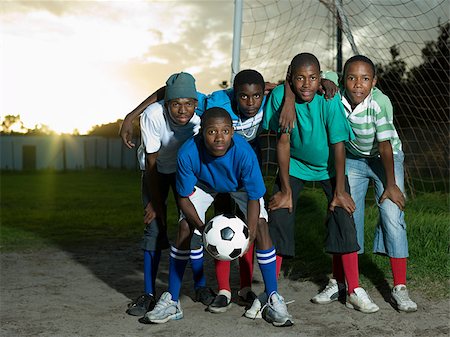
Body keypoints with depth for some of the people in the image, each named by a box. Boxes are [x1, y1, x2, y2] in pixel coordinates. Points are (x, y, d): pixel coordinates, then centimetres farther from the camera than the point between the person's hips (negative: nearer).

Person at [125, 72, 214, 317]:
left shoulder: (202, 118, -31)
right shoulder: (153, 116, -34)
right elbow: (152, 162, -23)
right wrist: (155, 202, -17)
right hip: (156, 169, -1)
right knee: (155, 225, -8)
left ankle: (200, 287, 14)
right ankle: (148, 294, 1)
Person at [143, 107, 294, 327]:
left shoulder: (244, 153, -40)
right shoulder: (188, 153, -37)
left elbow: (254, 199, -28)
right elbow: (184, 198, -22)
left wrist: (249, 235, -39)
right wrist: (203, 228, -35)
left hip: (240, 185, -1)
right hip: (204, 183, 1)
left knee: (261, 226, -17)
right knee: (184, 228, -10)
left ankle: (274, 300, -6)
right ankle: (171, 302, 3)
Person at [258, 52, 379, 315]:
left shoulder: (329, 100, -27)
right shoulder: (280, 95, -24)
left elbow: (339, 146, -20)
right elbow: (283, 142, -19)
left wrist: (340, 191, -16)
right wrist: (285, 191, -16)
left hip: (329, 166, 0)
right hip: (294, 164, 1)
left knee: (343, 216, -10)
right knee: (278, 217, -9)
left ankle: (355, 291, 4)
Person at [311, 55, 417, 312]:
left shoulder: (380, 103, -32)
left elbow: (385, 145, -26)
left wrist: (391, 185, -19)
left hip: (385, 158, -3)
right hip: (353, 158, 3)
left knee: (392, 216, -12)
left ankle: (400, 288, -2)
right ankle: (338, 282, 14)